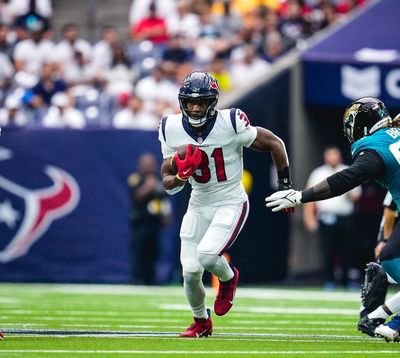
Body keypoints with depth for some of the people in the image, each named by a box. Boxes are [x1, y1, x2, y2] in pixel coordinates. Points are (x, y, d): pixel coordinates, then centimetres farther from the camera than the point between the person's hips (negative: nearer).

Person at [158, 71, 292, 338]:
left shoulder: (231, 124, -20)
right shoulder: (172, 130, -8)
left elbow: (275, 144, -7)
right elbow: (168, 183, -2)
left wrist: (285, 186, -1)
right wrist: (181, 176, -26)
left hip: (231, 204, -4)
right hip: (199, 204, 4)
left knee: (207, 254, -25)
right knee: (190, 271, -2)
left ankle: (228, 277, 12)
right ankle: (202, 323, 26)